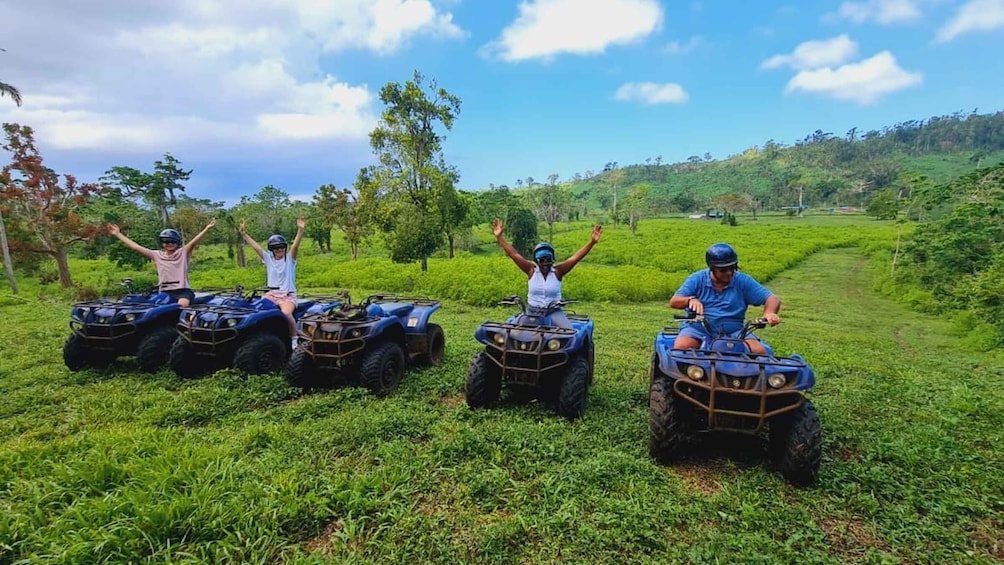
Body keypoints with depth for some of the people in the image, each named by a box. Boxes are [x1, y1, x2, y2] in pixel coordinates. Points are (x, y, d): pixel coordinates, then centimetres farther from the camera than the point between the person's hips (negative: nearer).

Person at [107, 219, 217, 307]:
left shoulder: (183, 253, 6)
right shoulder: (157, 255, 15)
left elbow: (194, 242, -9)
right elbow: (135, 247, 17)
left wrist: (207, 229, -25)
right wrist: (118, 234, 19)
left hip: (183, 291, -3)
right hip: (165, 292, 4)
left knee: (182, 305, -31)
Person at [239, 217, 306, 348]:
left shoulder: (290, 258, 1)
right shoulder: (268, 258, 12)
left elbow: (296, 245, -15)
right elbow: (255, 246, 9)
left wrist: (300, 230, -30)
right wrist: (243, 233, 4)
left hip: (288, 295, -4)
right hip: (271, 294, 4)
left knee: (286, 314, -32)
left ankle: (293, 338, -11)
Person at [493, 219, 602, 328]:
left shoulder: (557, 271, -4)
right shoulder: (531, 270, -2)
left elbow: (576, 257, -10)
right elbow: (514, 254, -5)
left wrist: (592, 241, -19)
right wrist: (500, 237, -9)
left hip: (554, 312, -1)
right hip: (532, 312, 1)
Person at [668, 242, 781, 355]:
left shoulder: (743, 281, 5)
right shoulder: (697, 279, 3)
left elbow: (773, 299, 2)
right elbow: (673, 302, -6)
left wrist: (769, 313, -23)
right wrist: (690, 300, -29)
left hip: (733, 332, 2)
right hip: (699, 329, -1)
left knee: (760, 352, -21)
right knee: (680, 347, -30)